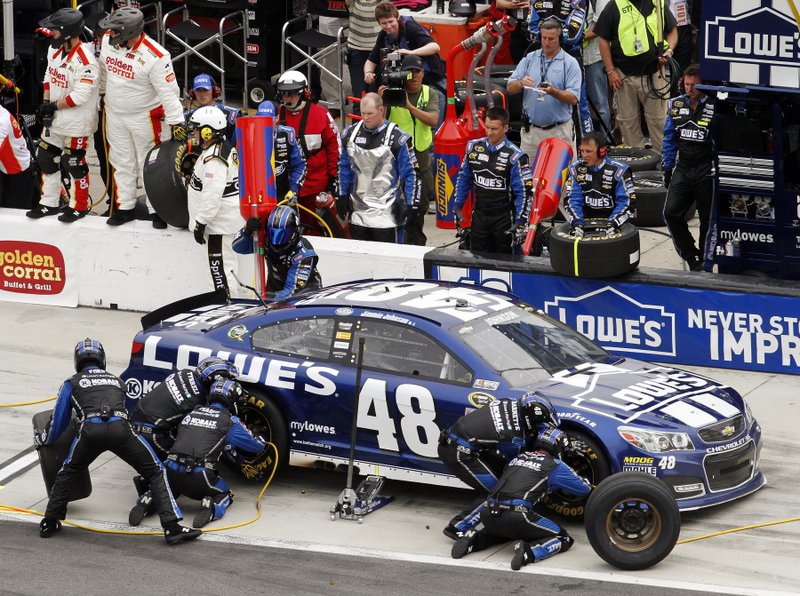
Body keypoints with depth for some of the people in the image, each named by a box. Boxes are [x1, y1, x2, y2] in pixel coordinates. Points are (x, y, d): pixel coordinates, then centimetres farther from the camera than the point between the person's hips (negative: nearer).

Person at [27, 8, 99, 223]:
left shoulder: (85, 61, -27)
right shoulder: (55, 50, -1)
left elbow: (79, 97, -27)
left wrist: (54, 106, -17)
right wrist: (45, 103, 1)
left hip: (76, 123, -8)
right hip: (54, 119, 8)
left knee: (73, 164, 4)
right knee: (46, 158, 14)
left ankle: (79, 206, 24)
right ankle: (49, 203, 29)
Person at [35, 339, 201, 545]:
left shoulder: (72, 383, 27)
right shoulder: (117, 381, 34)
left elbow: (59, 423, 30)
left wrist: (43, 440, 51)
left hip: (90, 431, 0)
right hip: (120, 430, 0)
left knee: (67, 473, 27)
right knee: (155, 473, 12)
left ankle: (49, 524, 25)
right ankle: (172, 527, -2)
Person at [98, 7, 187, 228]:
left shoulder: (155, 57, -28)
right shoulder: (107, 41, -10)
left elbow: (168, 91, -25)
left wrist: (176, 122, -26)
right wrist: (100, 93, 22)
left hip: (145, 117, -5)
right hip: (115, 115, 5)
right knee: (122, 163, 15)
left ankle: (157, 210, 18)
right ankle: (125, 208, 27)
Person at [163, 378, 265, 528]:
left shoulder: (192, 412, 16)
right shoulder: (229, 421, 3)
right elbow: (253, 445, 11)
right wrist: (263, 443, 36)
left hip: (172, 470, 4)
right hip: (199, 476, -4)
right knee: (225, 495, 24)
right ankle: (211, 508, -10)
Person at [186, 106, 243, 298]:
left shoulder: (213, 159, -23)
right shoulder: (226, 148, 10)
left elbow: (212, 195, -27)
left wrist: (200, 223, -20)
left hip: (221, 222, -11)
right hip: (228, 218, 11)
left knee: (221, 267, -6)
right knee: (226, 266, 18)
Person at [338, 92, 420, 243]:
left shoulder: (397, 138, -9)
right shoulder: (350, 133, 7)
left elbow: (411, 173, -6)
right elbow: (344, 167, 19)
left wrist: (412, 205, -10)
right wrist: (342, 197, 18)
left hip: (387, 212, -5)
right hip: (358, 211, 5)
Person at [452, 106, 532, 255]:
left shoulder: (515, 156, -13)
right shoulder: (474, 147, 2)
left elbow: (524, 191, -12)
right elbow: (464, 178, 15)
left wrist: (521, 223, -16)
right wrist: (457, 206, 13)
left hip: (504, 218, -4)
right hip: (479, 216, 4)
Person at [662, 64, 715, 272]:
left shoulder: (714, 107, -9)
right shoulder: (676, 105, 6)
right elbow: (670, 139, 15)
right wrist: (667, 168, 13)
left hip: (706, 171, -4)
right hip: (682, 168, 4)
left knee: (707, 219, 6)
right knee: (671, 212, -9)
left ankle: (704, 261, 22)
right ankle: (691, 256, 5)